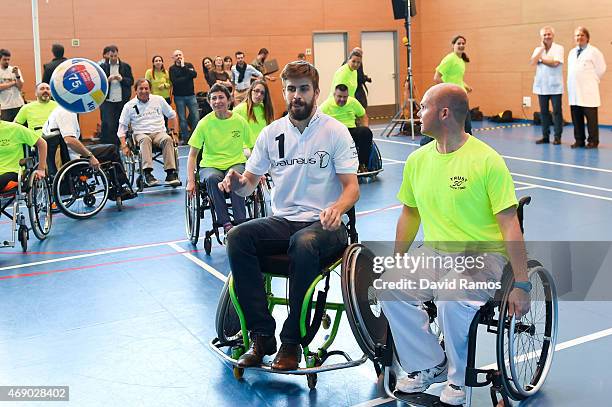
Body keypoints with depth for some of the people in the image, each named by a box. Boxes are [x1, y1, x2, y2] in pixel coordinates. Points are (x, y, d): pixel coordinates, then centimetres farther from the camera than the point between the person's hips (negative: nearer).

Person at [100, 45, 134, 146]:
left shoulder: (125, 66, 8)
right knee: (108, 126, -7)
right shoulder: (102, 67, 6)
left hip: (122, 101, 1)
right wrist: (107, 80, -15)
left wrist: (122, 79, -12)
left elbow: (131, 81, 6)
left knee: (120, 125, 4)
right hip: (107, 101, -1)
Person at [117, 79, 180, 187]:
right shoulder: (129, 106, 9)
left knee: (167, 139, -34)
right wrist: (124, 146, -4)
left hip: (159, 132, 1)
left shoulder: (158, 100, 13)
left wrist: (174, 133, 14)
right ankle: (147, 173, -48)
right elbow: (122, 126, 8)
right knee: (145, 139, -38)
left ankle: (171, 173, -39)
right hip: (141, 134, -1)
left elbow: (172, 116, 22)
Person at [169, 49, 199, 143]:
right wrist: (187, 77, -10)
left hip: (191, 95, 1)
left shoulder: (189, 65, 7)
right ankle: (185, 138, 13)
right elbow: (174, 81, -14)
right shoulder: (172, 68, 2)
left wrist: (183, 66, -12)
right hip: (179, 97, -1)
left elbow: (194, 75, -12)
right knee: (182, 119, 2)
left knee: (196, 117, -4)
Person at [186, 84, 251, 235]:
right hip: (210, 165, 0)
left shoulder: (239, 121, -1)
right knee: (212, 178, -35)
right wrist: (190, 181, -12)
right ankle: (225, 223, -29)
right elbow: (192, 155, -1)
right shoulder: (205, 123, -4)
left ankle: (240, 222, -27)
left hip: (236, 163, 0)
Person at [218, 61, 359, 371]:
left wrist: (337, 208, -28)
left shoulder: (335, 131, -1)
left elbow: (351, 187, -5)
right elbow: (250, 182, 10)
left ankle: (292, 341, -24)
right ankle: (262, 335, -19)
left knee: (303, 244, -38)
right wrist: (237, 183, -16)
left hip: (324, 224, -4)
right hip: (282, 221, 4)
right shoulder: (272, 133, 10)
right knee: (237, 237, -25)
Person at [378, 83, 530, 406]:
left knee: (451, 299, -33)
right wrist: (397, 260, 13)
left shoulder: (487, 160, -11)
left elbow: (509, 225, -13)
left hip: (483, 254, -5)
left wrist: (521, 284, -16)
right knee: (388, 286, -19)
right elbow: (410, 213, 20)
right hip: (434, 252, 6)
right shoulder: (417, 160, 7)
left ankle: (460, 378, -3)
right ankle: (428, 366, 1)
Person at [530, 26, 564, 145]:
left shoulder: (559, 48, -1)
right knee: (544, 112, 7)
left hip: (555, 86, -4)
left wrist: (541, 59, -4)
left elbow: (555, 62, -16)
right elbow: (532, 62, -5)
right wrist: (542, 49, -6)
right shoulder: (538, 49, 12)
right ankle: (545, 136, 14)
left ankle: (557, 137, 3)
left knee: (557, 111, -2)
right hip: (541, 86, 4)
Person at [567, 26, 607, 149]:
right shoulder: (572, 52, 16)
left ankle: (593, 141, 3)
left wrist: (593, 80, 4)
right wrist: (571, 85, 12)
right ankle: (579, 140, 15)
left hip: (588, 92, -6)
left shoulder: (593, 51, -3)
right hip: (574, 91, 6)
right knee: (576, 118, 7)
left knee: (591, 117, -3)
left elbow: (601, 68, -2)